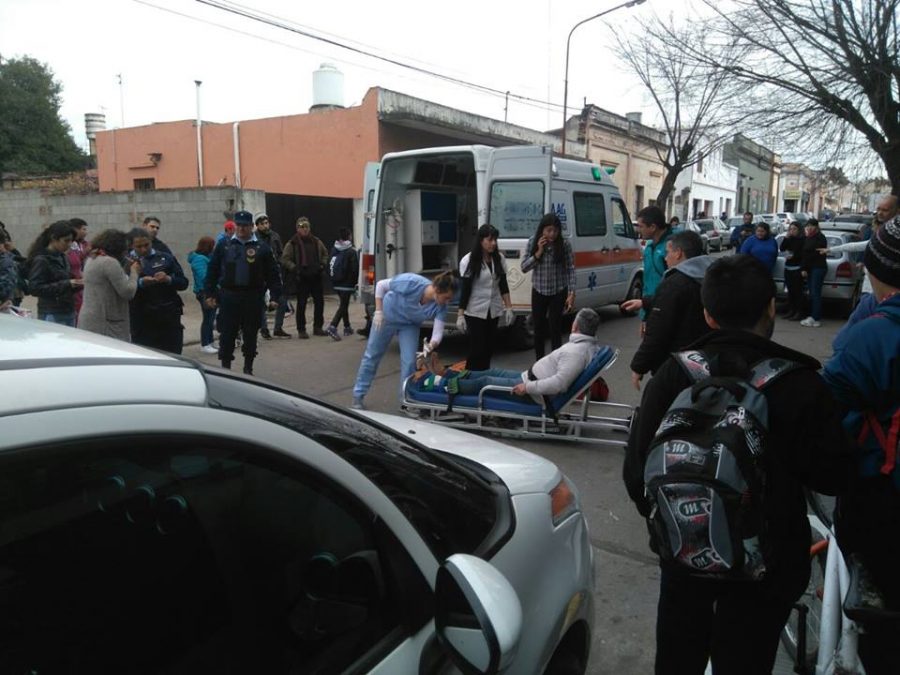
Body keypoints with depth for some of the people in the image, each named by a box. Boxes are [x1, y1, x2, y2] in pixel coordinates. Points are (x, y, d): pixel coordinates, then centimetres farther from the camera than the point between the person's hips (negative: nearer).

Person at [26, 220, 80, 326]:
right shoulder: (41, 260, -9)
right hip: (52, 316, -7)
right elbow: (34, 288, -17)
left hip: (69, 313, 7)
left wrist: (77, 284, 0)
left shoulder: (63, 258, 11)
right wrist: (66, 284, -22)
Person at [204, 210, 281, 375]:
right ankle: (225, 368, 15)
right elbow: (212, 271, 8)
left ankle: (248, 369, 21)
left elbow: (273, 274, 2)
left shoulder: (262, 248, 3)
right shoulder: (224, 245, 7)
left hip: (253, 298, 0)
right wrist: (209, 293, 3)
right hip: (228, 297, 1)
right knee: (227, 335, 4)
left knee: (250, 335, 8)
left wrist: (275, 296, -4)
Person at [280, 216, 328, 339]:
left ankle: (317, 327, 21)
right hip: (301, 278, -4)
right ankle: (301, 330, 8)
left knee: (319, 301, 8)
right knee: (301, 304, 0)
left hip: (316, 277, 4)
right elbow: (285, 259, -4)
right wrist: (294, 268, -16)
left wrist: (323, 264, 5)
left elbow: (325, 254, 21)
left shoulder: (316, 241, 8)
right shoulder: (292, 243, -4)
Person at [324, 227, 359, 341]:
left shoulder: (334, 250, 6)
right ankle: (332, 327, -21)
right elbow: (355, 269, -14)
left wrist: (333, 280, 16)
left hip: (336, 283, 7)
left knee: (343, 304, 19)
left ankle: (347, 327, 26)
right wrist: (355, 282, -3)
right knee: (343, 305, -6)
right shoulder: (351, 251, -13)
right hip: (347, 283, -7)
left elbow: (329, 266, 10)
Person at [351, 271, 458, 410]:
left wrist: (432, 344, -50)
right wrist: (378, 312, -23)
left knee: (409, 361, -7)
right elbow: (381, 285, -23)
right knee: (372, 355, 9)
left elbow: (438, 330, -28)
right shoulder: (411, 282, -37)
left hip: (410, 325, 2)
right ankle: (358, 394, 24)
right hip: (388, 316, -2)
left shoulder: (440, 306, -27)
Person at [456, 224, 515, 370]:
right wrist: (460, 315, -12)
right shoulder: (468, 261, -10)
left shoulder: (499, 258, 1)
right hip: (475, 312, -4)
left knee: (489, 349, 9)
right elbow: (465, 290, -9)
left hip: (494, 311, 4)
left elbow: (503, 285, 8)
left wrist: (508, 307, 4)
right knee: (477, 350, -3)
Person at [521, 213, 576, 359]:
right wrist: (538, 252, -19)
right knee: (538, 328, 11)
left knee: (555, 328, -3)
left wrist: (571, 293, -14)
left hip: (558, 292, -2)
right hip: (539, 292, 3)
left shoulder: (564, 244, -10)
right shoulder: (533, 242, -5)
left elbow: (570, 269, -8)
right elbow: (524, 267, -6)